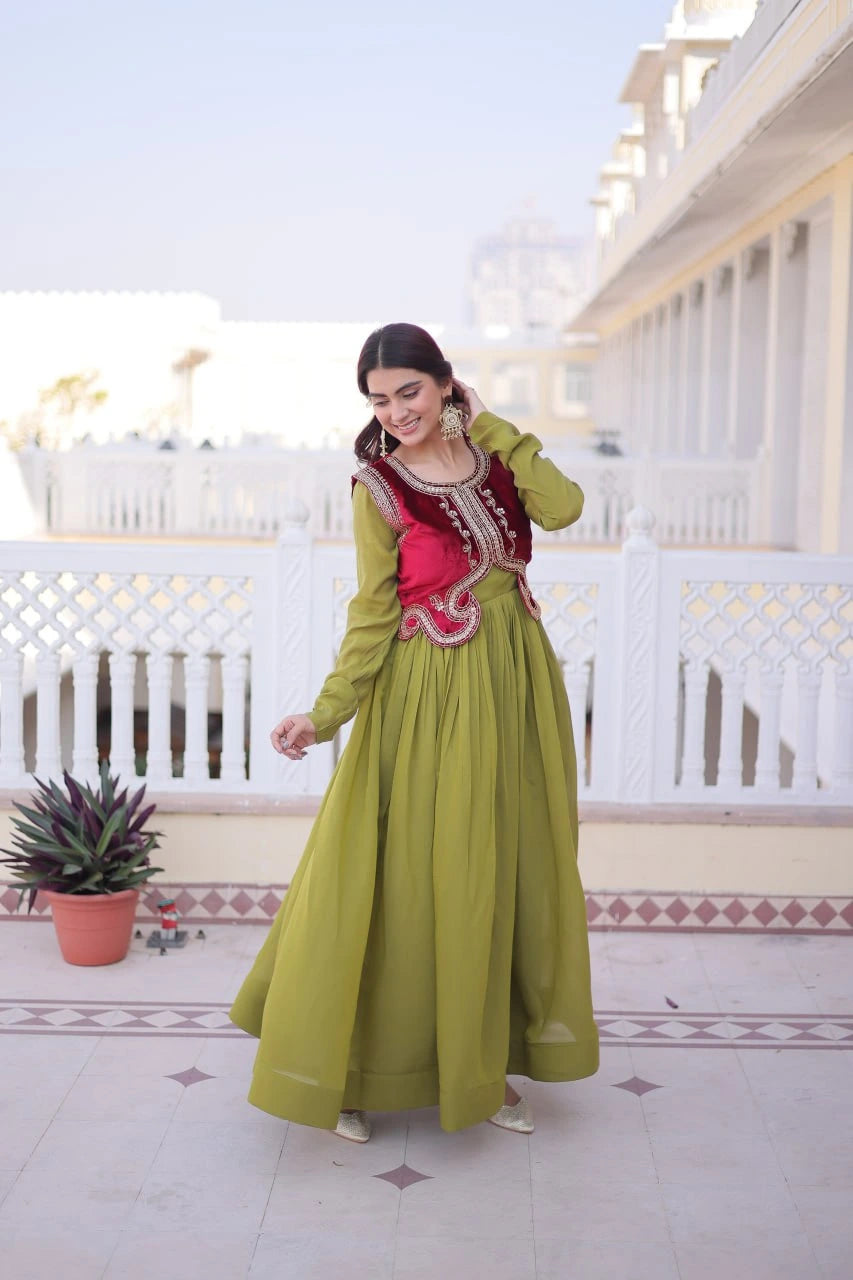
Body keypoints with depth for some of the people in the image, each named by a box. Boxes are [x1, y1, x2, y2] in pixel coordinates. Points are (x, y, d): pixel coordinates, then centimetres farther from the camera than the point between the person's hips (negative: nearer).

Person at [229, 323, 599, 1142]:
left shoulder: (491, 456, 6)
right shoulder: (379, 485, -5)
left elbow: (563, 507, -12)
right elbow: (372, 613, -5)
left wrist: (487, 425, -6)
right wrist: (326, 713, -13)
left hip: (517, 687, 5)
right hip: (432, 697, -4)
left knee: (507, 873, 10)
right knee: (408, 879, 0)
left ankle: (482, 1064, 25)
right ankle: (352, 1071, 17)